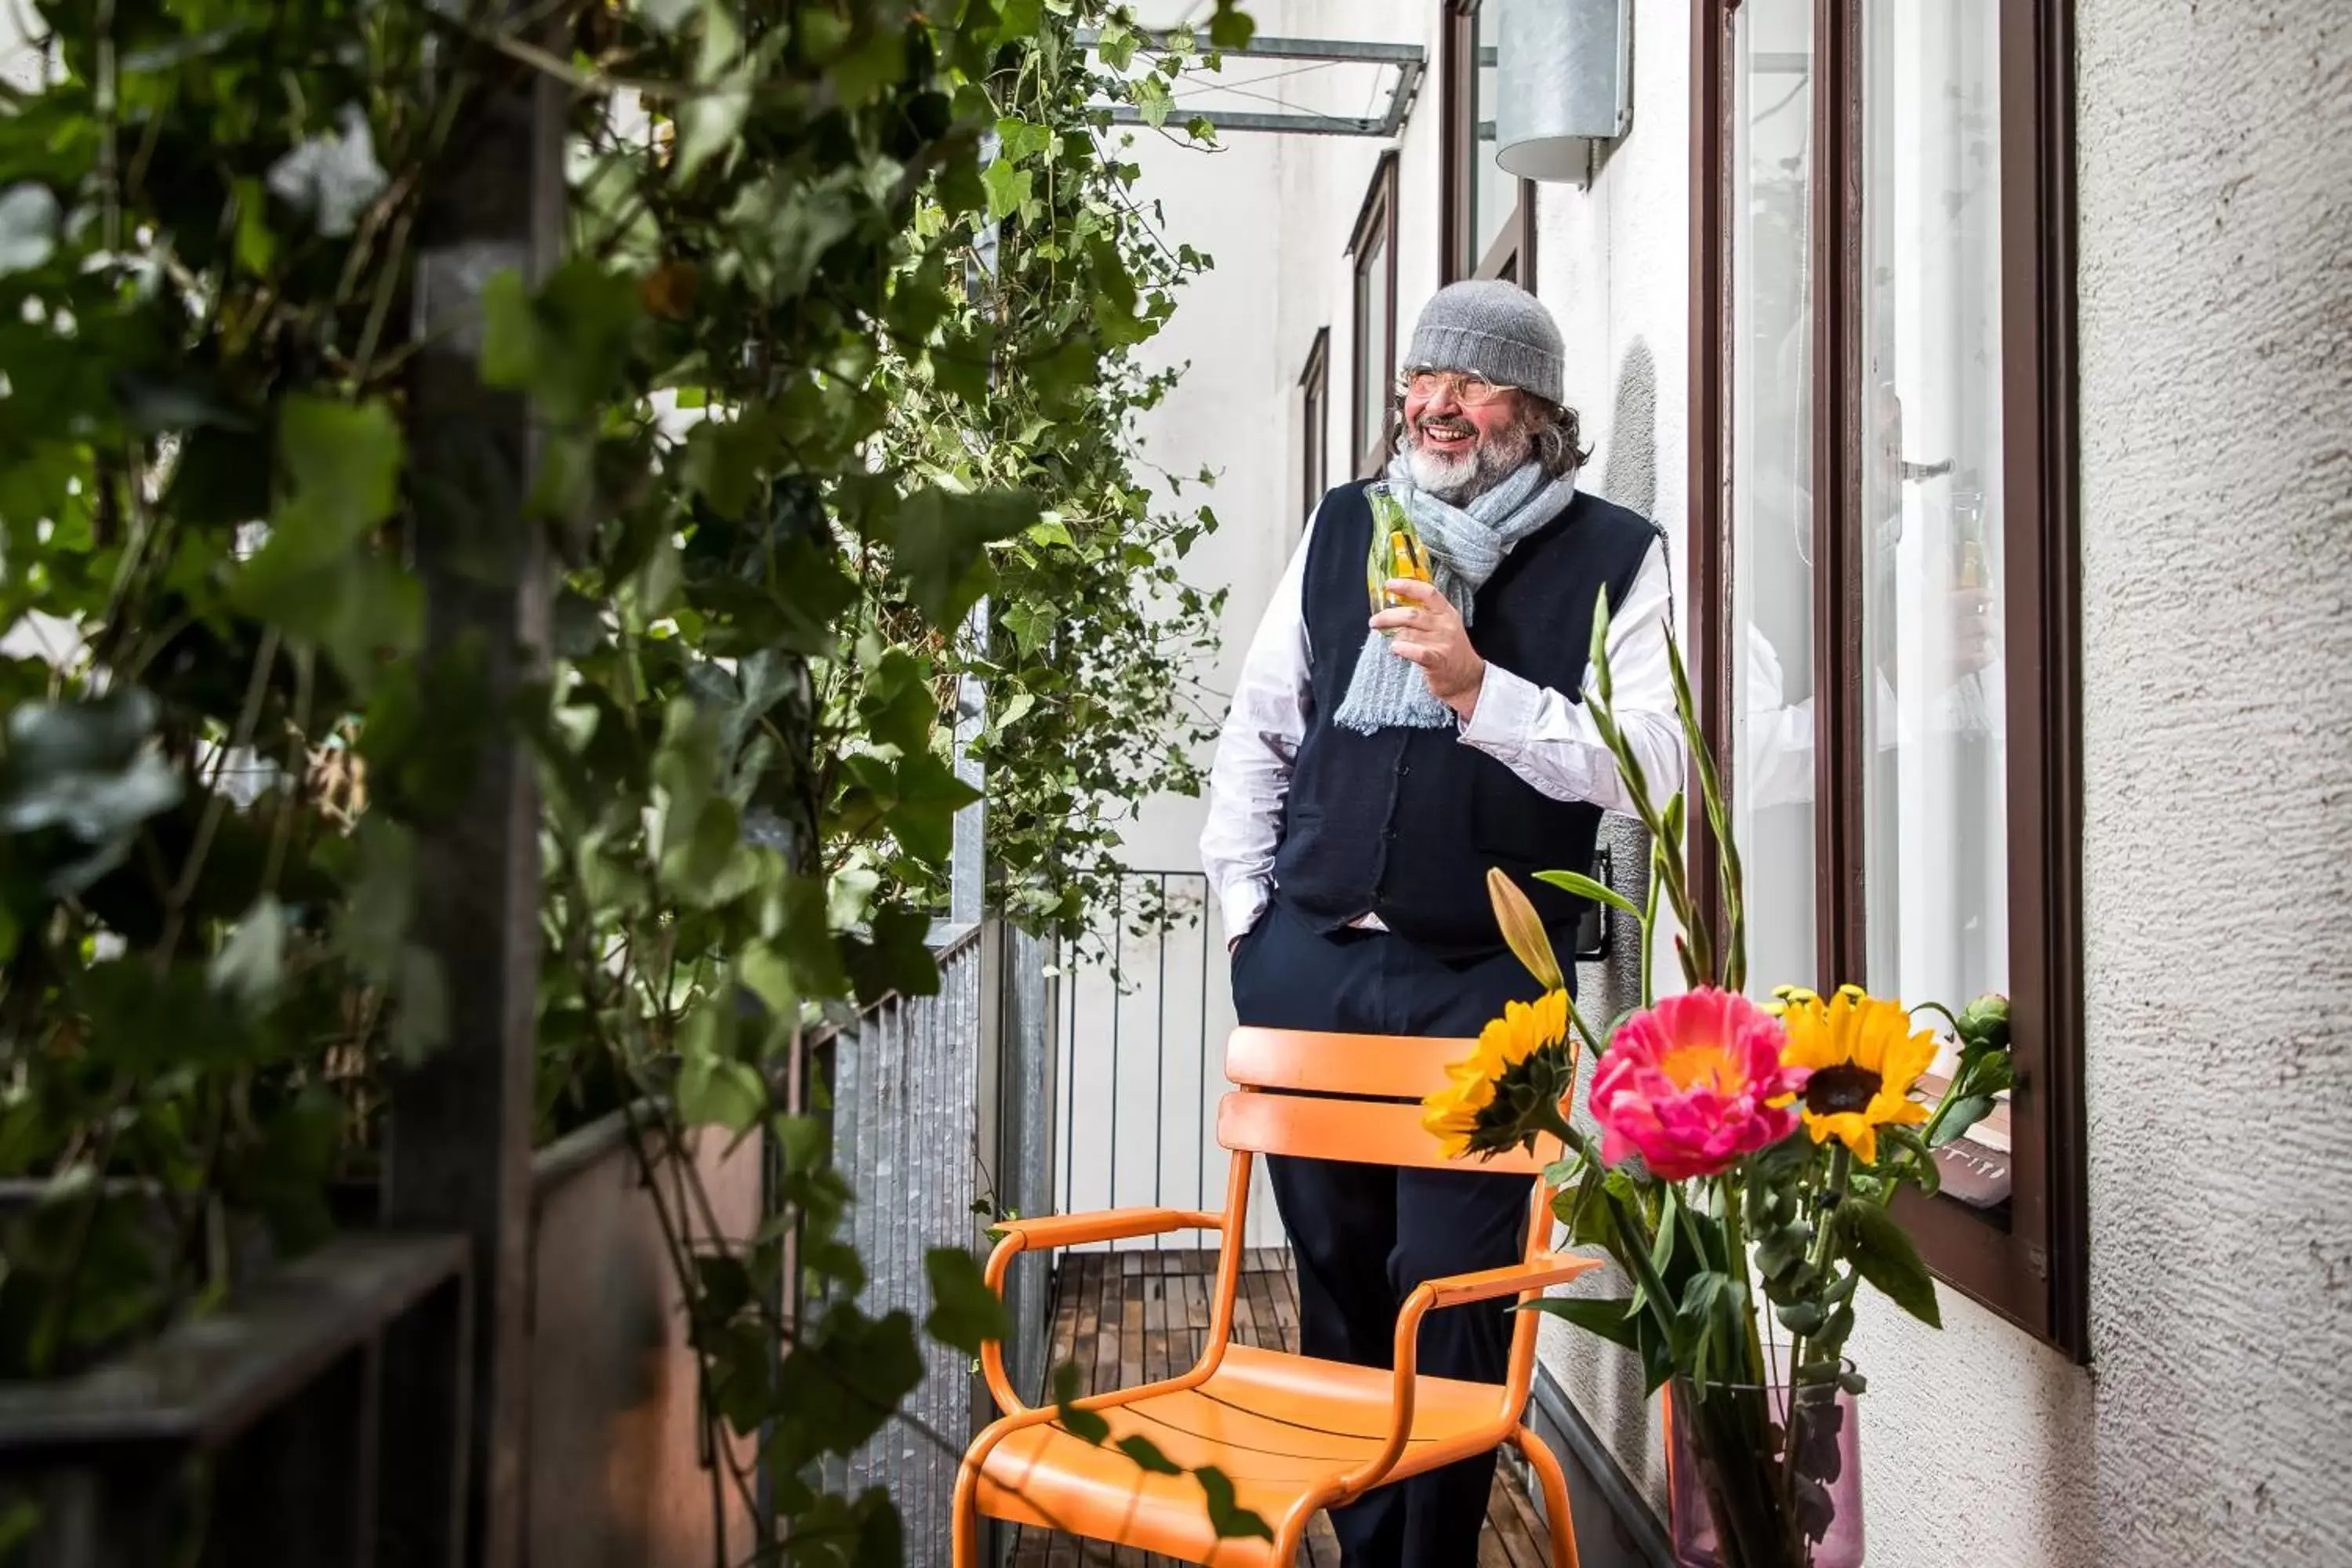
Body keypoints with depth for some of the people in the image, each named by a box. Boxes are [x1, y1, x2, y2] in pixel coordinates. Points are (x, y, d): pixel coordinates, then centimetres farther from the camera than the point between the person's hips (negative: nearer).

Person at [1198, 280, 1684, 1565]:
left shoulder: (1614, 557, 0)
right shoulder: (1344, 525, 12)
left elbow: (1652, 763, -11)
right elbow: (1259, 728, 15)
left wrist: (1479, 690, -22)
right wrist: (1244, 903, 8)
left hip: (1479, 982, -4)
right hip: (1304, 963, 4)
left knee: (1449, 1292, -2)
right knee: (1334, 1274, 14)